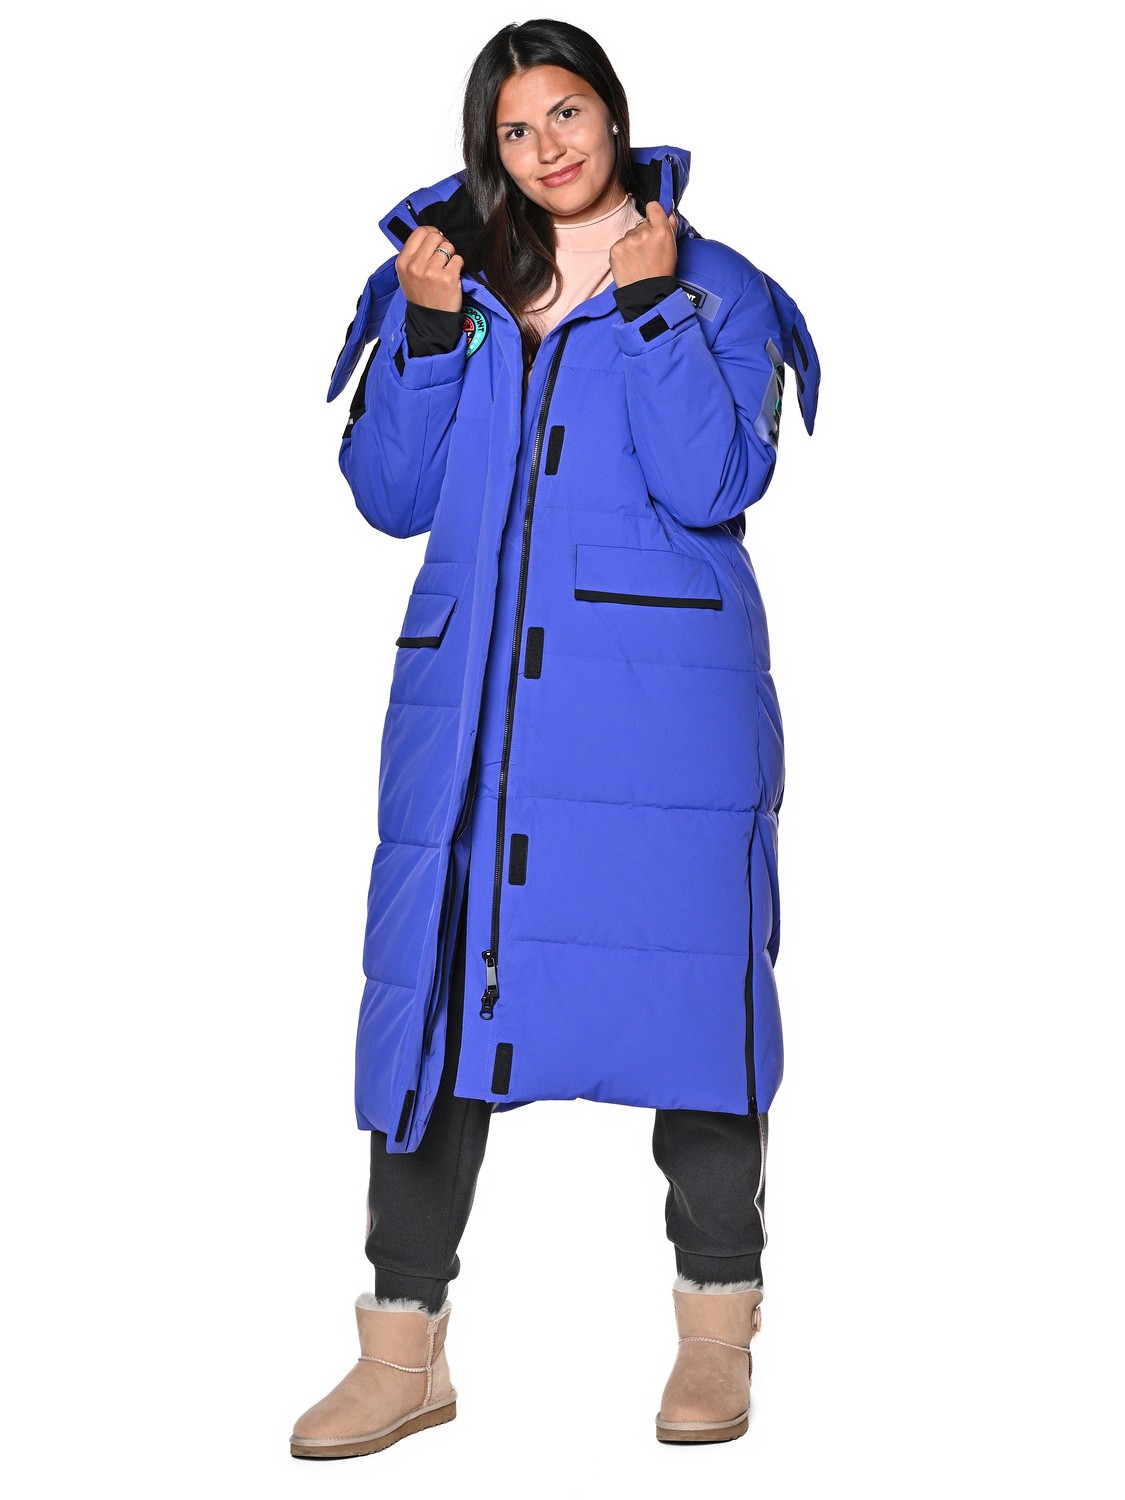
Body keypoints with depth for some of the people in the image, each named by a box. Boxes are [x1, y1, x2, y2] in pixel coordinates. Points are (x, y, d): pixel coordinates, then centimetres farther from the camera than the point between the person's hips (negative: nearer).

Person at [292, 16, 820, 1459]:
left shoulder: (715, 289, 6)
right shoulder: (453, 281, 16)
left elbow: (714, 487, -9)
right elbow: (389, 495, 7)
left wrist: (652, 305, -10)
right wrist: (426, 330, -3)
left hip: (661, 691, -2)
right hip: (470, 692, 3)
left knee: (683, 975, -2)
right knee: (434, 980, -1)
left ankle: (716, 1336, 11)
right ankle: (404, 1349, 7)